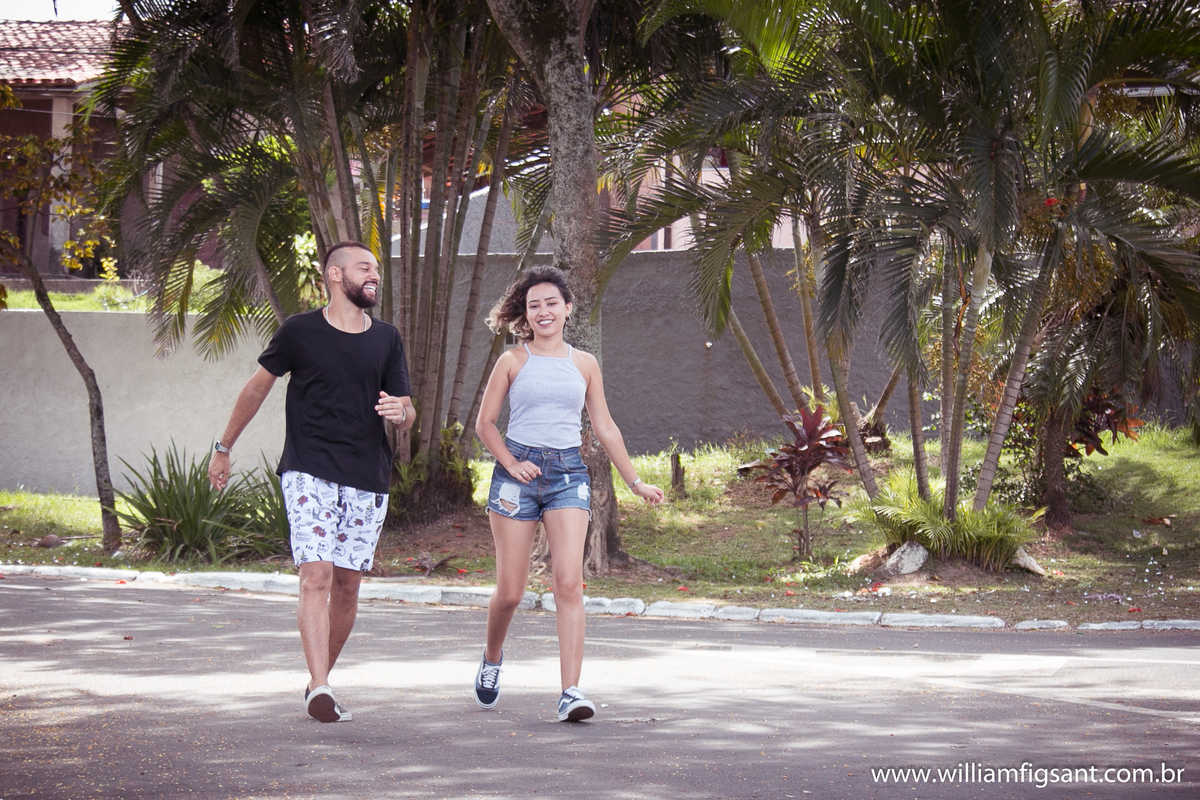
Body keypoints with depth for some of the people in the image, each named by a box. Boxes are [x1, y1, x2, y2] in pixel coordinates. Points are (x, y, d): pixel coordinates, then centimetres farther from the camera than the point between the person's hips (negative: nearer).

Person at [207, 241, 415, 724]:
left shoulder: (386, 341, 9)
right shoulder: (300, 332, 0)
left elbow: (407, 419, 11)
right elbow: (258, 387, 12)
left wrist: (401, 412, -14)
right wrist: (223, 449, 17)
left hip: (367, 481, 4)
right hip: (308, 472, -4)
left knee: (347, 587, 6)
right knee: (316, 576, -16)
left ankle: (319, 681, 22)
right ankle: (320, 691, -23)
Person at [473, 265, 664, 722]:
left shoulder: (584, 364, 11)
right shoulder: (513, 361, 5)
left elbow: (605, 429, 17)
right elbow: (485, 423, 7)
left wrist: (635, 483, 16)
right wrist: (512, 464, -9)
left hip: (569, 474, 1)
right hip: (518, 472, -1)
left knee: (569, 582, -15)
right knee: (510, 591, 0)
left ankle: (571, 692, -20)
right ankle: (492, 658, 32)